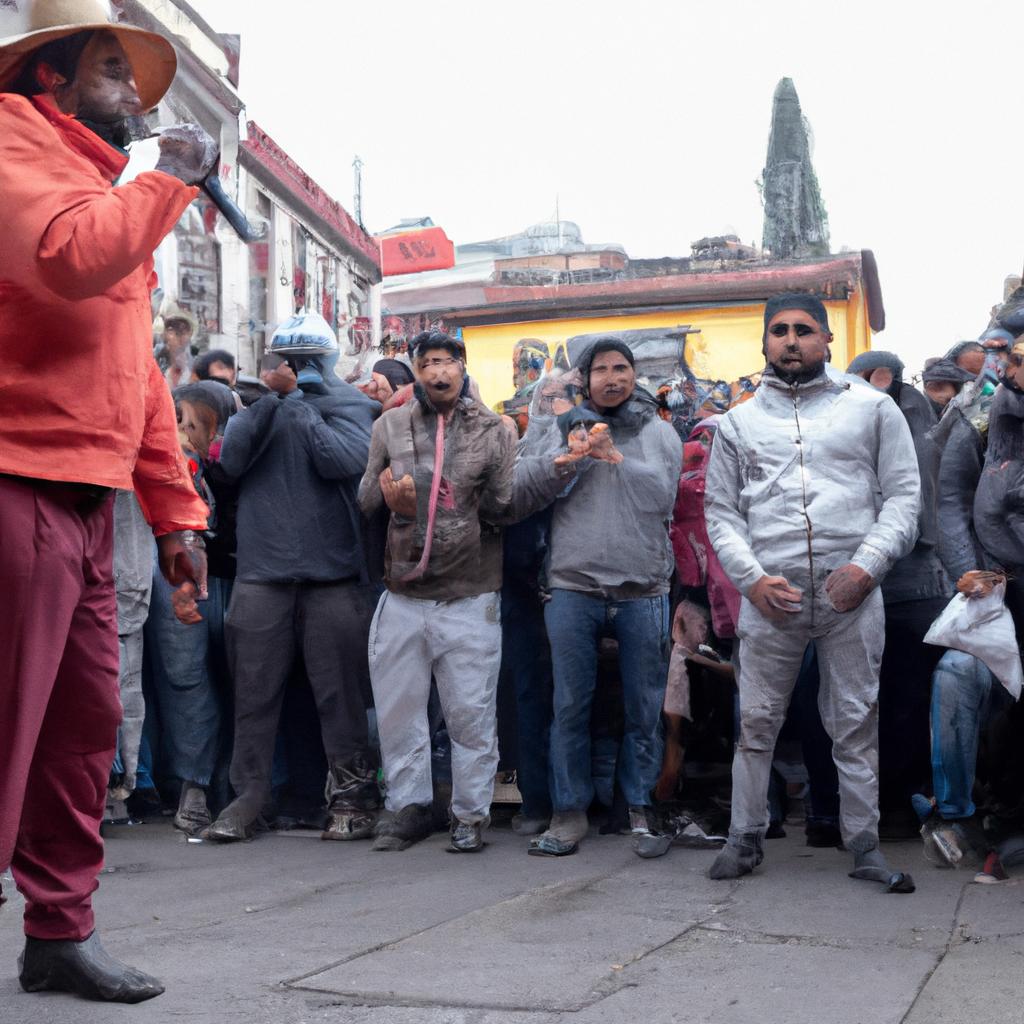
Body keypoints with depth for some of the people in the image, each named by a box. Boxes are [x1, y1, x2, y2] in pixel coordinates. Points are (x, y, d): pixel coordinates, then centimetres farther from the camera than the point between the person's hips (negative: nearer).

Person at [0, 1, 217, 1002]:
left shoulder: (108, 190, 25)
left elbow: (138, 371, 24)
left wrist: (174, 509, 19)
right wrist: (174, 176, -10)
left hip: (85, 505, 10)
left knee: (84, 727, 12)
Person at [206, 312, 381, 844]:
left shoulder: (350, 404, 5)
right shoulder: (258, 403, 13)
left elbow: (344, 461, -14)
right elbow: (231, 459, -3)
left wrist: (297, 403, -6)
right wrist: (272, 399, -8)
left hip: (331, 571, -2)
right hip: (261, 569, 2)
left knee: (339, 690, 2)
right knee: (254, 690, 4)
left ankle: (351, 795, 11)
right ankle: (246, 795, 11)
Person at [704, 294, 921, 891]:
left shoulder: (872, 408, 8)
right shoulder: (739, 422, 13)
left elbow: (904, 493, 4)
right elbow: (721, 510, 10)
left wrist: (868, 565, -9)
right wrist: (753, 578, -5)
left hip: (852, 593, -1)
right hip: (770, 593, 1)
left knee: (856, 724, 4)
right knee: (757, 723, 5)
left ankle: (865, 846, 14)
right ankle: (747, 837, 17)